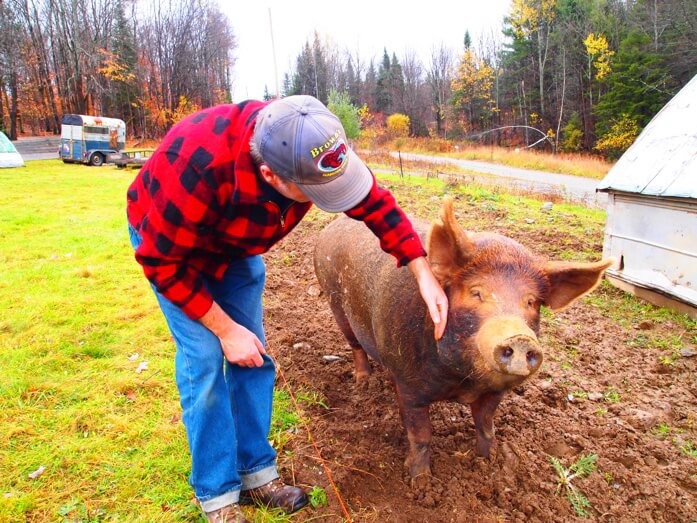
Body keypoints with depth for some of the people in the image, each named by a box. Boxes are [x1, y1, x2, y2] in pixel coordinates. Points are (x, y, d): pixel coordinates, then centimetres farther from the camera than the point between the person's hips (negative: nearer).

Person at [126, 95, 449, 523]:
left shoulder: (309, 148, -28)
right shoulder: (200, 167, -43)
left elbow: (377, 204, -15)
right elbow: (162, 261, -28)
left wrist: (425, 276, -20)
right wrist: (225, 330, -24)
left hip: (237, 246, 5)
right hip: (167, 242, -4)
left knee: (253, 355, 1)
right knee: (205, 359, -13)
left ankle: (256, 473, 17)